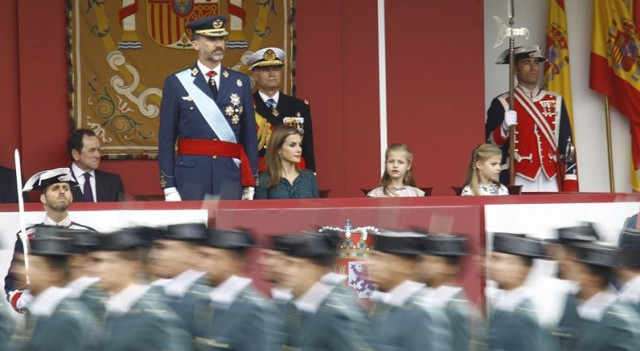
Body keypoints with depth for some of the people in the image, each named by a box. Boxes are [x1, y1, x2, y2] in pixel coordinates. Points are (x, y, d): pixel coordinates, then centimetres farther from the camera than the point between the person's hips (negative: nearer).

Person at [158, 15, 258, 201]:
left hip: (230, 177, 2)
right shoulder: (176, 83, 3)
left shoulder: (241, 82, 10)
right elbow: (166, 139, 2)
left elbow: (250, 137, 10)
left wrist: (250, 185, 6)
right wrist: (169, 188, -4)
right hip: (191, 177, -2)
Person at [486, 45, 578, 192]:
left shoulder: (555, 102, 13)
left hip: (552, 183, 3)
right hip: (520, 185, -3)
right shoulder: (502, 104, 3)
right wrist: (504, 127, -20)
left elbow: (567, 145, 11)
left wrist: (570, 186, 4)